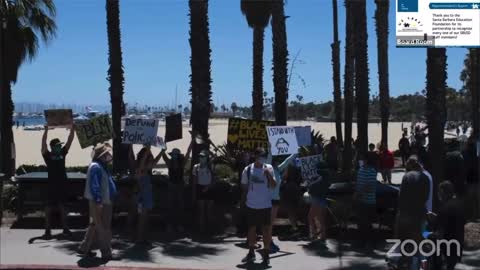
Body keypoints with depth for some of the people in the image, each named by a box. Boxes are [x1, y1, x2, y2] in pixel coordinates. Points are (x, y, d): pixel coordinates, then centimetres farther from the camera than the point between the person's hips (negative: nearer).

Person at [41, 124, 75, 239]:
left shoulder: (62, 153, 8)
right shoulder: (48, 155, -3)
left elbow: (70, 141, 6)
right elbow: (43, 142, -17)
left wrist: (72, 129, -2)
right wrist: (46, 130, -25)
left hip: (63, 185, 4)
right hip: (52, 185, -4)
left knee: (63, 207, 10)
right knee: (49, 207, 2)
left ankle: (65, 228, 15)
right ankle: (48, 230, 6)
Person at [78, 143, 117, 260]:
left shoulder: (102, 166, 16)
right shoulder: (96, 167, -17)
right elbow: (94, 186, -23)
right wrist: (98, 202, -25)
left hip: (104, 202, 11)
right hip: (100, 203, -11)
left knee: (95, 226, 17)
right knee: (103, 229, -4)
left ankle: (84, 248, 26)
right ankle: (106, 253, 3)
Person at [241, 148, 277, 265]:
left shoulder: (268, 168, -2)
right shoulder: (248, 169, -2)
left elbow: (274, 185, -5)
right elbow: (244, 187, 7)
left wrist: (269, 175, -20)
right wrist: (245, 200, 5)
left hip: (266, 205, -1)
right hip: (251, 205, 1)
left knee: (267, 229, 0)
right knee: (251, 229, 11)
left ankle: (266, 254, 9)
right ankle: (251, 253, 26)